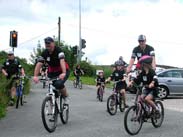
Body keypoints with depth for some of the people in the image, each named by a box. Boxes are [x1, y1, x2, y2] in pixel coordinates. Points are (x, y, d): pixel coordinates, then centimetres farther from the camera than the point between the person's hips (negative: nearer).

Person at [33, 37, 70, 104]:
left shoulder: (58, 50, -22)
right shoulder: (44, 53, -10)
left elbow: (62, 61, -37)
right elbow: (39, 64, -21)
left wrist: (64, 73, -54)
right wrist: (35, 76, -36)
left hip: (62, 71, -4)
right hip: (52, 73, 4)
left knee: (59, 84, -31)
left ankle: (66, 96, -3)